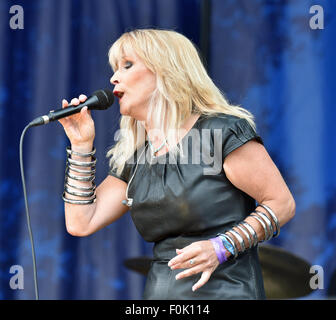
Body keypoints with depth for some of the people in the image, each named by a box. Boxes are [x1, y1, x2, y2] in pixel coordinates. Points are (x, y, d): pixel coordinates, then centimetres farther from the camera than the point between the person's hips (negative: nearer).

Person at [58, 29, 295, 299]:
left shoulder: (222, 131, -4)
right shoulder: (133, 161, 16)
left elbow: (282, 203, -6)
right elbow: (80, 223, 10)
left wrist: (221, 247, -18)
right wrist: (81, 145, 11)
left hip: (224, 289, -5)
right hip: (159, 291, 5)